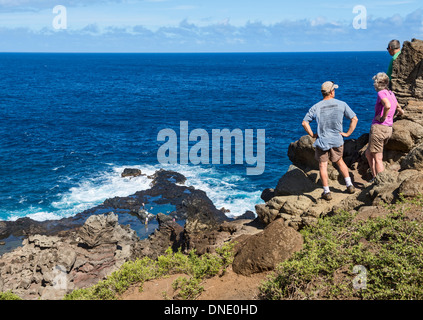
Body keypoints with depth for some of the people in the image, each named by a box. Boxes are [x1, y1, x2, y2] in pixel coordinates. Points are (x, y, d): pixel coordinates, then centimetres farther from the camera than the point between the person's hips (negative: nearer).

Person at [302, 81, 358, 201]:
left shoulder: (316, 107, -5)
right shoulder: (341, 104, -3)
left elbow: (304, 122, -9)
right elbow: (354, 119, -3)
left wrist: (312, 135, 0)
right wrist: (348, 133, 3)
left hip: (322, 140, -2)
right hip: (337, 140, 2)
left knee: (323, 165, 7)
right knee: (339, 161, 23)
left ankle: (326, 192, 6)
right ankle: (349, 185, 22)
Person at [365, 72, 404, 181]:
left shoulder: (381, 93, -11)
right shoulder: (391, 94, 13)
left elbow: (388, 105, -32)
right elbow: (401, 111, 24)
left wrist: (383, 117, -18)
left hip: (379, 127, -8)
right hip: (389, 129, 8)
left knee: (378, 159, -3)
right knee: (368, 153, 22)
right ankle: (375, 177, 23)